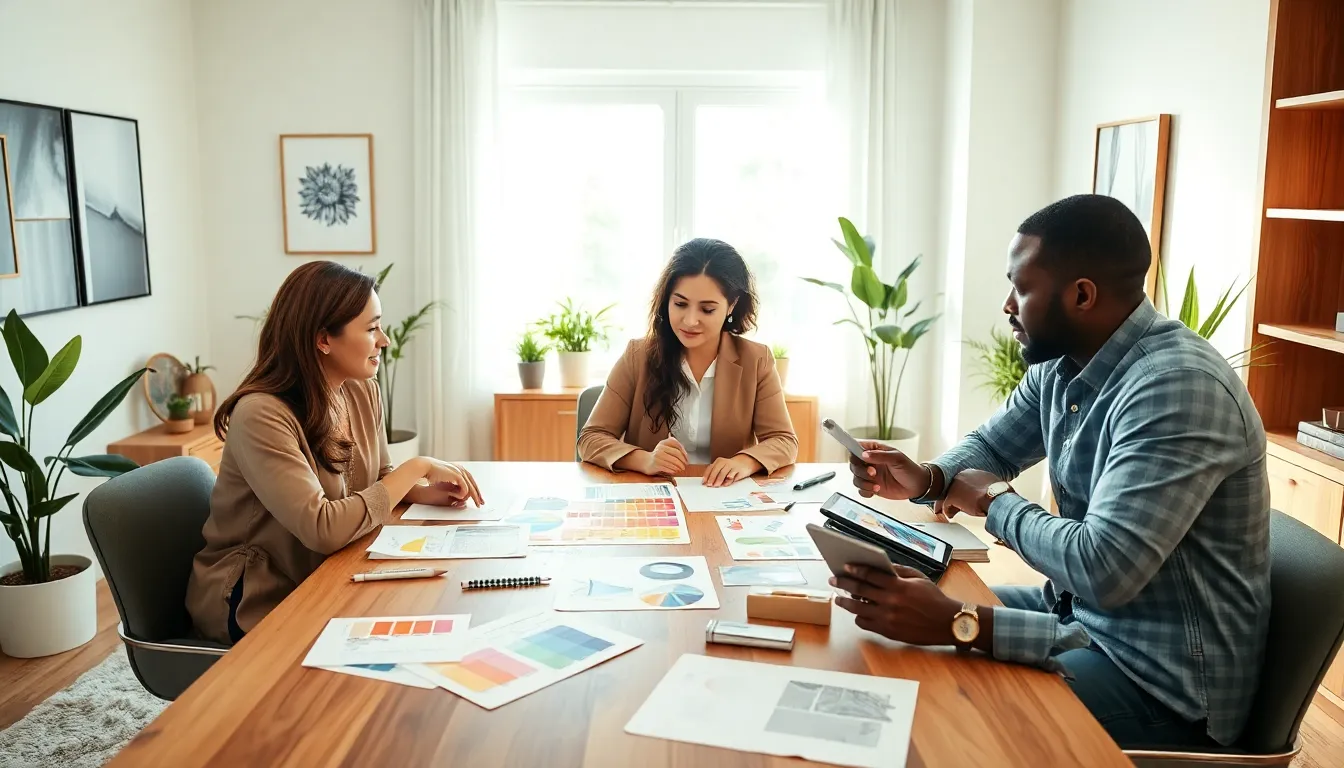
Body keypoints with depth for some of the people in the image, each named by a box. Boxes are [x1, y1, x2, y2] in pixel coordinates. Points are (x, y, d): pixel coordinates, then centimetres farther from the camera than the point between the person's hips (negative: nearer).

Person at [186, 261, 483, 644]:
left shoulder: (363, 392, -2)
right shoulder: (261, 415, -25)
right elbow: (323, 529, -32)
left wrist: (423, 492, -11)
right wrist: (417, 468, -23)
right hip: (257, 605, -7)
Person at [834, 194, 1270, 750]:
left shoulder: (1179, 387, -29)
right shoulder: (1061, 363, 1)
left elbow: (1103, 569, -36)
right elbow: (991, 445, 15)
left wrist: (996, 502, -19)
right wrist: (927, 480, -8)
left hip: (1167, 680, -8)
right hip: (1083, 611, 9)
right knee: (903, 620, 8)